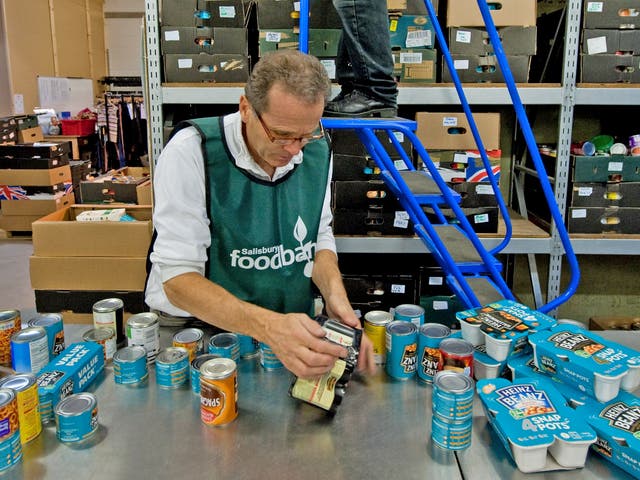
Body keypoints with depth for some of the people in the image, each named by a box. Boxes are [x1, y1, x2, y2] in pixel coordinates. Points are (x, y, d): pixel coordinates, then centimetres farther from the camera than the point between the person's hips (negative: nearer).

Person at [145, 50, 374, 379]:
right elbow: (178, 276, -21)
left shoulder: (317, 151, -2)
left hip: (291, 331, 4)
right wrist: (269, 326, -34)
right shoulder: (191, 151, -18)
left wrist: (335, 294, -13)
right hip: (196, 329, -3)